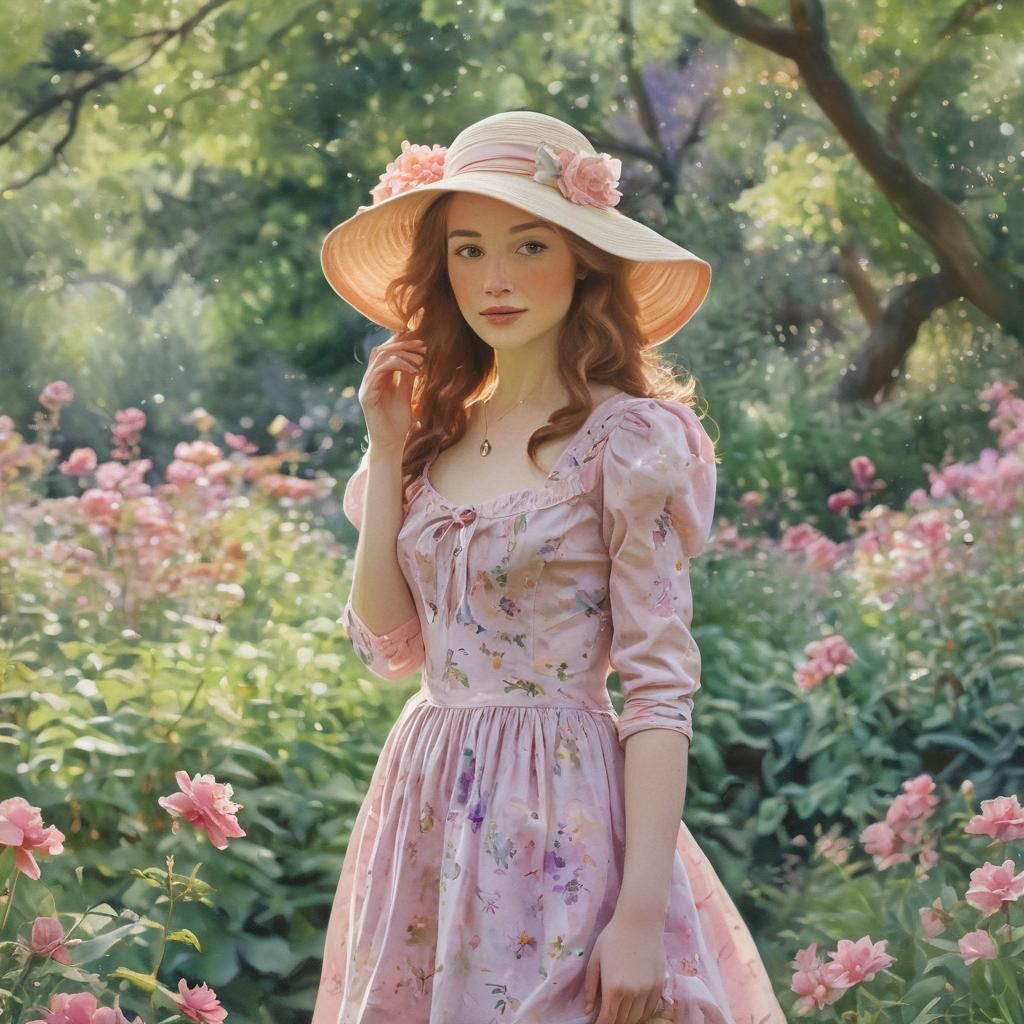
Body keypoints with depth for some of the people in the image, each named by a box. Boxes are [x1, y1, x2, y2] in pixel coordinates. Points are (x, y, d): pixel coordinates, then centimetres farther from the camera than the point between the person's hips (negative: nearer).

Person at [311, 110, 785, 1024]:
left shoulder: (630, 438, -9)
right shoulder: (441, 429, 8)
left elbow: (661, 689, -13)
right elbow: (388, 646, 5)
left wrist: (641, 915, -20)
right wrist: (387, 453, 0)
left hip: (563, 819, -6)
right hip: (425, 812, 6)